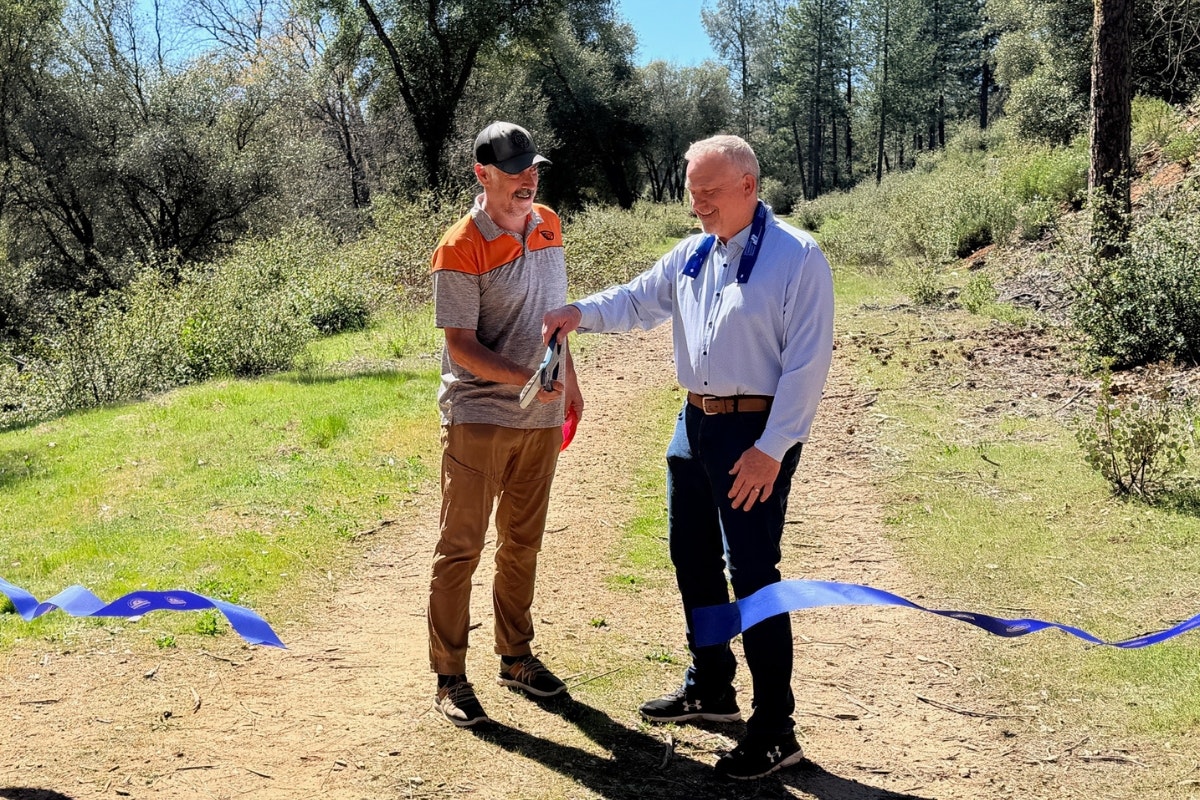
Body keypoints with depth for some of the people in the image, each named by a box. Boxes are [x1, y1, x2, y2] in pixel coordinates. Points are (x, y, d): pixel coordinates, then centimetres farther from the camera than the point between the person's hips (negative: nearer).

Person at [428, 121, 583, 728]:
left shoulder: (548, 226, 6)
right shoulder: (461, 248, -14)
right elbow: (460, 345, -16)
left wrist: (568, 379, 21)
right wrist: (524, 378, -28)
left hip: (541, 417, 7)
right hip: (478, 418, -6)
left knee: (523, 542, 16)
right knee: (461, 547, 1)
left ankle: (516, 656, 30)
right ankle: (449, 677, 10)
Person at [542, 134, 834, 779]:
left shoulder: (798, 258, -13)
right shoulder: (693, 254, 8)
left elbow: (807, 362, -16)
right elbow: (637, 300, 15)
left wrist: (771, 450, -19)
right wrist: (581, 313, -7)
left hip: (756, 435, -8)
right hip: (696, 424, 8)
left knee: (752, 575, -6)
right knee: (692, 559, 18)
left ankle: (774, 730, 6)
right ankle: (709, 688, 37)